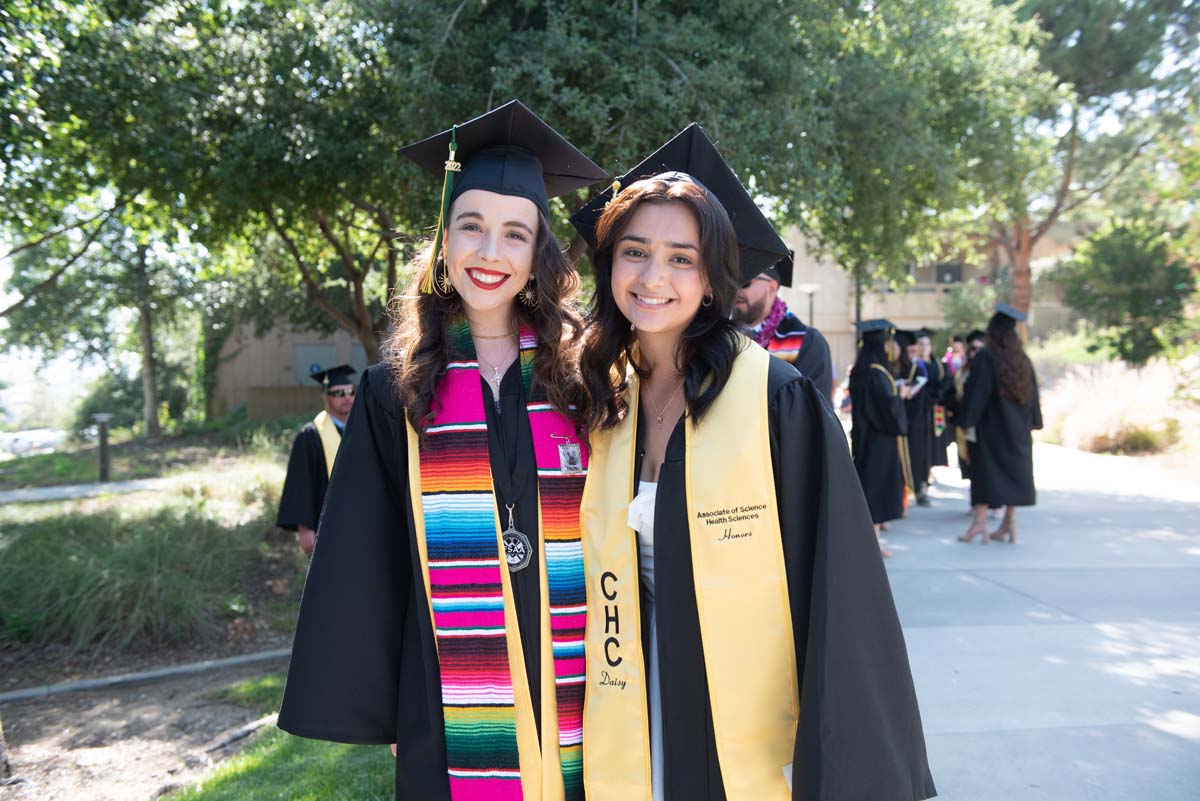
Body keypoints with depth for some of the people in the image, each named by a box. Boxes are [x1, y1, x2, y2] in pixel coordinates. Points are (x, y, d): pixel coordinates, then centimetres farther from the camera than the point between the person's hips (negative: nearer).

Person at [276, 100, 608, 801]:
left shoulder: (580, 378, -1)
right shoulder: (397, 392, -1)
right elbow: (366, 561, 1)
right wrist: (365, 703, -1)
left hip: (576, 709, 1)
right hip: (453, 716, 0)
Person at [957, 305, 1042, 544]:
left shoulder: (985, 357, -12)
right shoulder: (1023, 359, 5)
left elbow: (975, 391, -15)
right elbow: (1032, 392, 10)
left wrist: (965, 421, -10)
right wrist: (1032, 423, 17)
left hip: (991, 425, -5)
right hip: (1018, 427, 5)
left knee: (986, 470, -2)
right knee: (1015, 470, 11)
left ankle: (980, 521, -8)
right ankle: (1009, 521, 14)